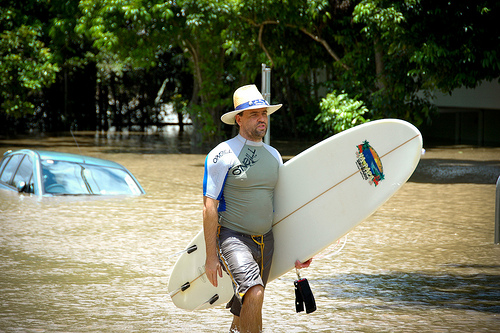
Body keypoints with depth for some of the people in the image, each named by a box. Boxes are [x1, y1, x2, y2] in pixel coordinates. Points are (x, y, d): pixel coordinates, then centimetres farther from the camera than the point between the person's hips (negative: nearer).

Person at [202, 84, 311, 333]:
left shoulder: (273, 156, 13)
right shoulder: (223, 154, -8)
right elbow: (209, 207, -10)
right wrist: (211, 256, -15)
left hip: (265, 241, 6)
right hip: (233, 237, -6)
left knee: (245, 311, 12)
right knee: (254, 293, -28)